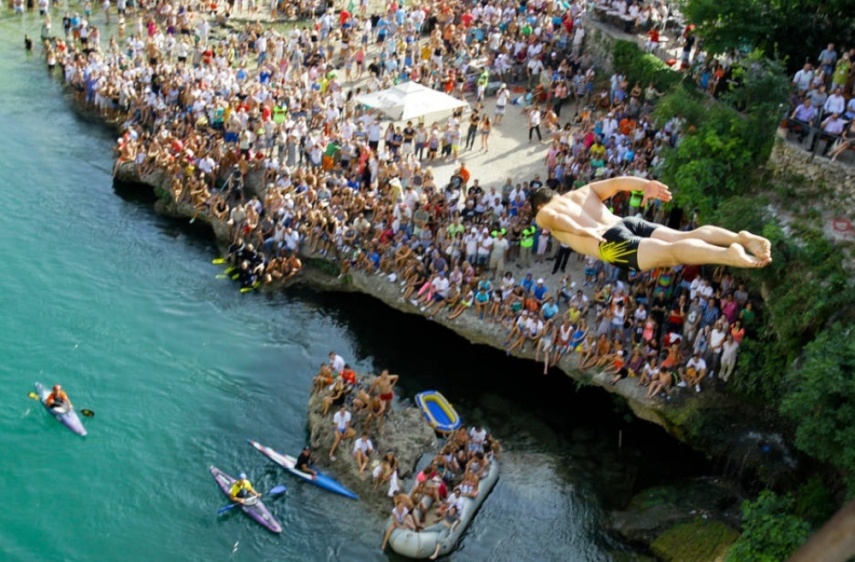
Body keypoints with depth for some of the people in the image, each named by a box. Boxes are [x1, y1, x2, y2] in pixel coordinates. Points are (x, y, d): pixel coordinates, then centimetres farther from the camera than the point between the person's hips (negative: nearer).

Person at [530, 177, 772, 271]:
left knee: (669, 252, -25)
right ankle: (741, 238, -29)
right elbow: (617, 182, 22)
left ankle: (729, 255, -46)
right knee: (685, 237, -6)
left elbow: (554, 216, -7)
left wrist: (582, 231, -13)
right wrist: (647, 185, 11)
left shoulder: (542, 215, 19)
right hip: (630, 222, 7)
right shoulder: (584, 191, 35)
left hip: (611, 242, -6)